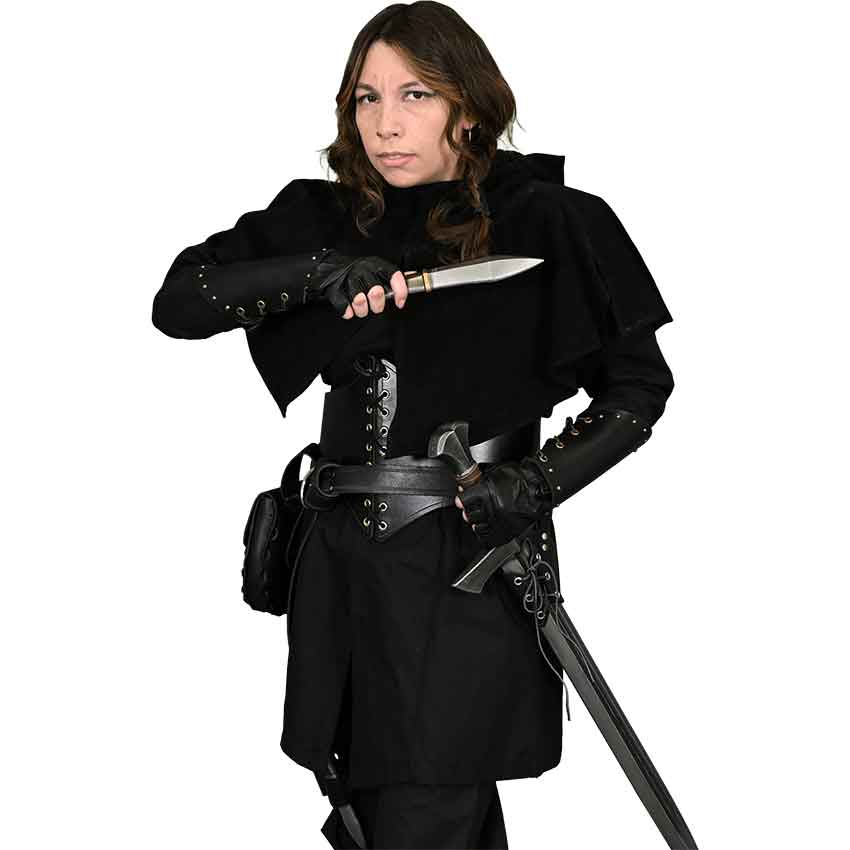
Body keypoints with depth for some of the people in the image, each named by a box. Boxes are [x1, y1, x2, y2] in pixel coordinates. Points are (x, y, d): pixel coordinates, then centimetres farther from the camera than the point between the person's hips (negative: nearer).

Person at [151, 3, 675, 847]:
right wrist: (319, 272, -15)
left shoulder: (542, 223, -5)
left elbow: (640, 383, 0)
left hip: (471, 568, -5)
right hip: (341, 564, 5)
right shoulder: (324, 220, 7)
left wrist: (541, 480, -15)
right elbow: (177, 300, -1)